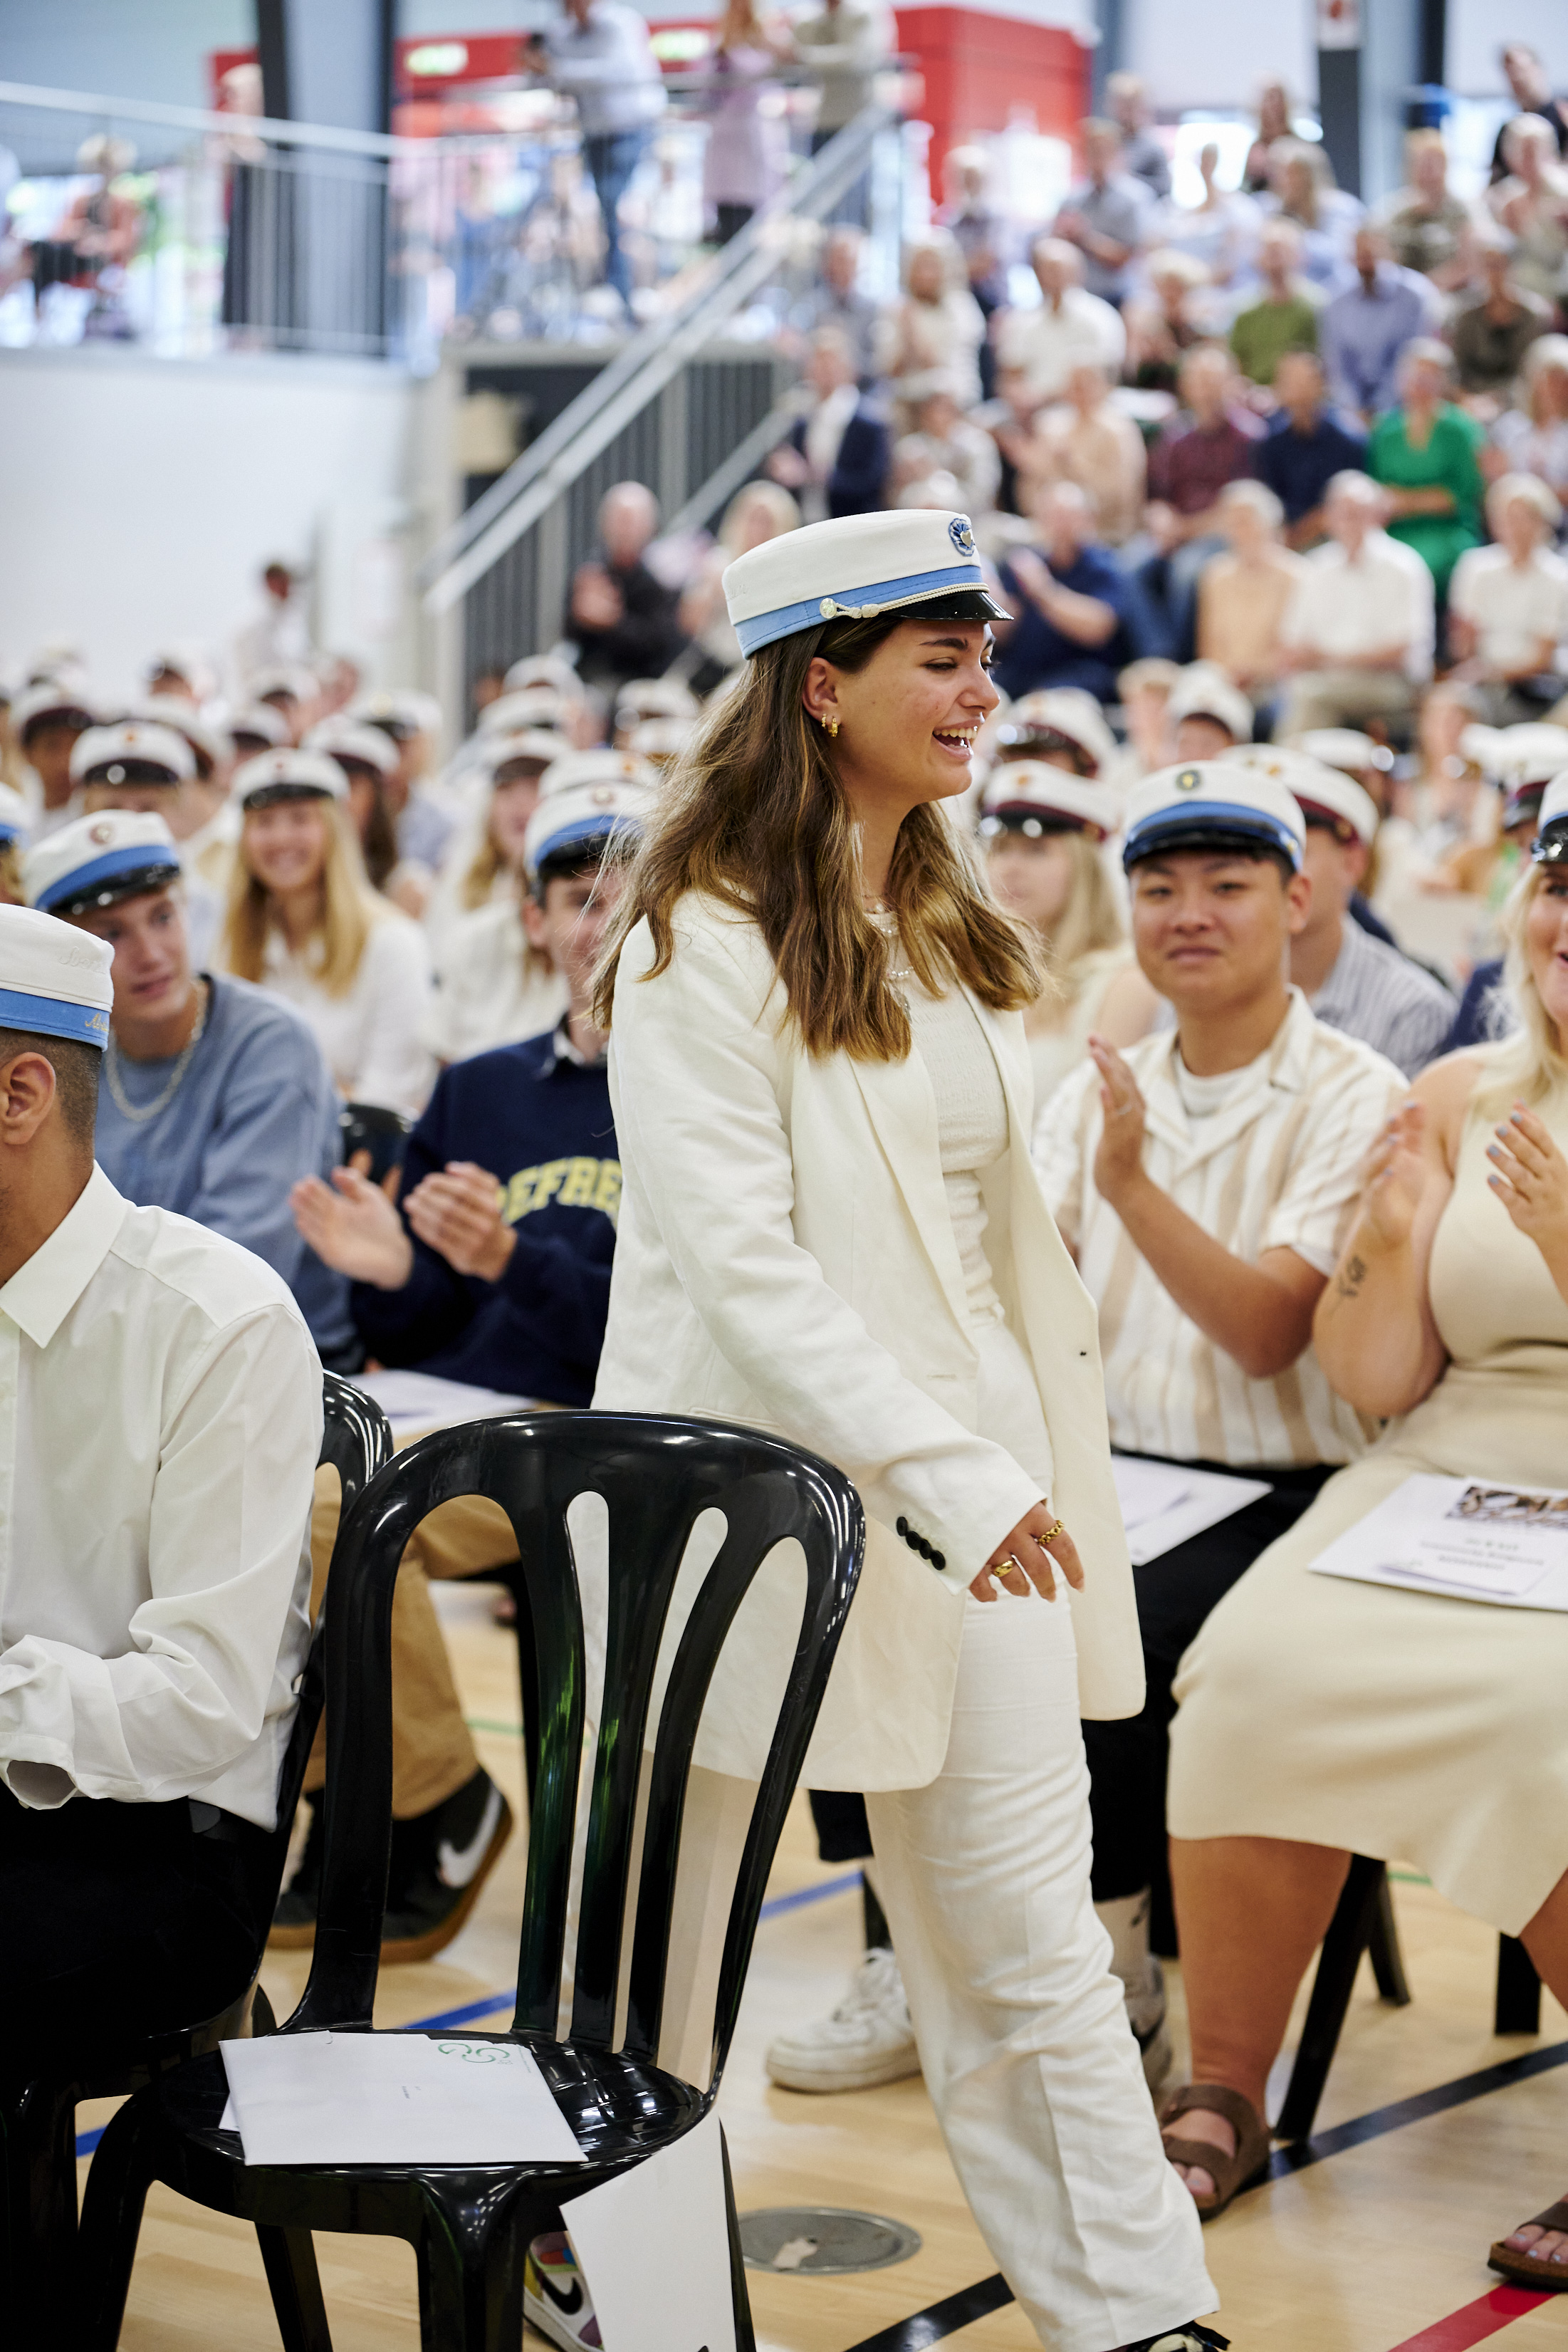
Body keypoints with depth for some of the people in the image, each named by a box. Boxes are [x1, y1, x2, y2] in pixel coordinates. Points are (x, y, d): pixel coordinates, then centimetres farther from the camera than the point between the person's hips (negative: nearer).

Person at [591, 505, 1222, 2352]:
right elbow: (739, 1263, -20)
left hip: (973, 1475, 6)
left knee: (1030, 1938, 7)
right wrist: (946, 1475, -25)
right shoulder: (703, 948, -12)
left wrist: (1035, 1461, 12)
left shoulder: (946, 933, 14)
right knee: (669, 1915, 11)